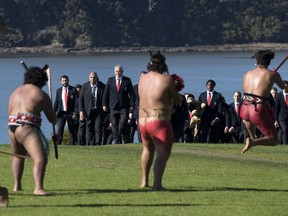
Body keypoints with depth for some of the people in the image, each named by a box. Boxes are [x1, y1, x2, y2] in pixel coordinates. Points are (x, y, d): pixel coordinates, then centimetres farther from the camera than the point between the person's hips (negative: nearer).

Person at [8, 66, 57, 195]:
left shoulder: (16, 92, 21)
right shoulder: (42, 95, 4)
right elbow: (53, 119, 9)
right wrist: (55, 121, 32)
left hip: (12, 127, 7)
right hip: (27, 129, -7)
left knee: (18, 156, 32)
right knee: (40, 159, -15)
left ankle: (17, 185, 36)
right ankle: (38, 188, -33)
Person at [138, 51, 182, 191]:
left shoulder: (143, 79, 5)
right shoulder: (166, 79, -11)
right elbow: (178, 100, -2)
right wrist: (173, 92, 17)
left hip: (142, 120, 7)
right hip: (159, 122, -7)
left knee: (148, 149, 27)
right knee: (163, 154, -7)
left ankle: (144, 180, 34)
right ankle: (157, 184, -20)